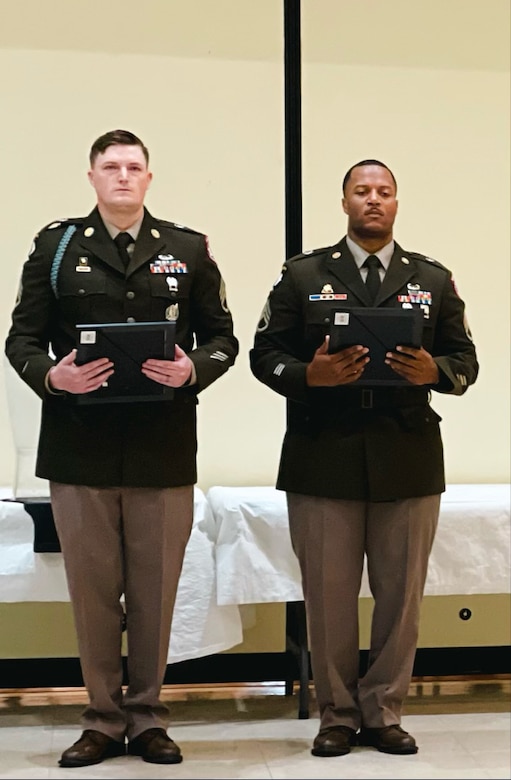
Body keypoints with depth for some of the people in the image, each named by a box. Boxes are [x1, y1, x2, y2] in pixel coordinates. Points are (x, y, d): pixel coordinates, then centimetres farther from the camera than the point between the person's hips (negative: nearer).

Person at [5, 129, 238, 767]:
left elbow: (222, 337, 9)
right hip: (78, 446, 0)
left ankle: (147, 718, 22)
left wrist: (194, 369, -12)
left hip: (164, 450, 0)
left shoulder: (188, 250, 9)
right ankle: (104, 720, 20)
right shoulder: (55, 246, 9)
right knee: (92, 588, 6)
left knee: (154, 590, 7)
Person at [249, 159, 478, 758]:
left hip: (408, 460, 2)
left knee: (401, 594, 6)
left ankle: (383, 713, 21)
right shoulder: (303, 276, 8)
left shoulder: (433, 280, 12)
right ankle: (337, 715, 19)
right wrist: (309, 375, -15)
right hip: (324, 459, -1)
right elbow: (265, 354, 4)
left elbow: (465, 360, 9)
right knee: (329, 595, 4)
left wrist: (434, 371, -13)